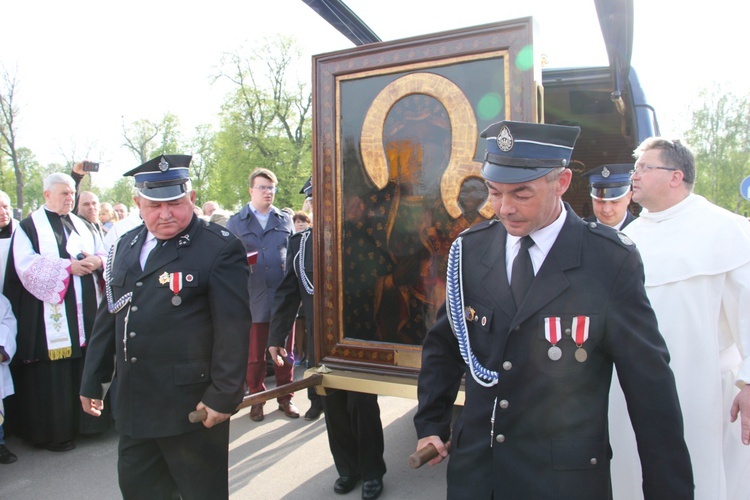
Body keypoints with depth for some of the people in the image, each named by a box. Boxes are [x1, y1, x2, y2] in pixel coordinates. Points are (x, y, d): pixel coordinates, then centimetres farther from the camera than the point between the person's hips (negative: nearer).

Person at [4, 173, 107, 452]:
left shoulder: (82, 226, 17)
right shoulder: (29, 227, 2)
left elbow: (105, 255, 15)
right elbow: (26, 265, -11)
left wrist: (97, 261, -8)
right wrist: (68, 266, -18)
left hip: (84, 311, 5)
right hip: (50, 313, -4)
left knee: (85, 366, 4)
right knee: (53, 375, -2)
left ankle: (84, 420, 17)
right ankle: (55, 431, 10)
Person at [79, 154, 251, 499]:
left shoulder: (220, 248, -13)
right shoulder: (125, 247, 9)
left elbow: (233, 327, -16)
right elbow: (108, 316, 15)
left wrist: (223, 396, -17)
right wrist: (92, 380, 17)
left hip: (192, 405, -6)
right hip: (133, 404, 7)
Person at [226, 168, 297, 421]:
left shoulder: (285, 220, 11)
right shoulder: (235, 222, 7)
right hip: (253, 298, -1)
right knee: (254, 355, 8)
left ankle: (285, 398, 25)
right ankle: (257, 399, 26)